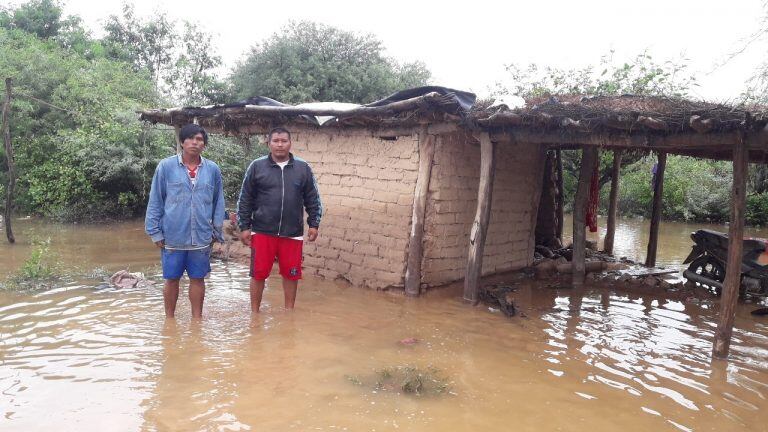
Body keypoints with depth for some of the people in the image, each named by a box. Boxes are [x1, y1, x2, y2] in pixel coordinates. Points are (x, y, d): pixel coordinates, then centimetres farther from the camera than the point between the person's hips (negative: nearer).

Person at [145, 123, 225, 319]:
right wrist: (155, 232, -2)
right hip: (173, 237, -1)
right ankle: (169, 318, 28)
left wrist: (217, 230, 8)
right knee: (171, 279, 11)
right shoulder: (166, 166, -4)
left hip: (201, 237, 1)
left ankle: (197, 318, 26)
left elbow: (218, 202, 8)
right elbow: (155, 201, -1)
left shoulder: (213, 169, 2)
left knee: (198, 279, 11)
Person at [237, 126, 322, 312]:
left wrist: (314, 224, 4)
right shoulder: (256, 166, -1)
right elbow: (245, 199, 2)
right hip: (262, 232, -1)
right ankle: (254, 313, 22)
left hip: (292, 233, 1)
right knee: (258, 273, 6)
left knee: (291, 274, 10)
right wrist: (244, 227, -1)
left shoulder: (303, 168, 3)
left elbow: (312, 199, 8)